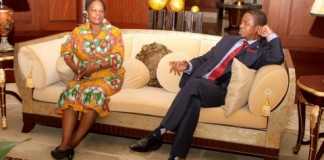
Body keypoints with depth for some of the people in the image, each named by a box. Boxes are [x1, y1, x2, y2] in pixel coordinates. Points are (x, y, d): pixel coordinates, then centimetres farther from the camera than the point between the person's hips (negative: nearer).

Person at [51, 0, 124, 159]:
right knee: (70, 92, -29)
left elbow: (117, 59, -11)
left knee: (94, 93, -34)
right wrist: (76, 68, -10)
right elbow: (66, 51, 9)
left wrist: (96, 66, -25)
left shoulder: (114, 32, -1)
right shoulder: (78, 31, 8)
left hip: (108, 77, -3)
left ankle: (71, 144, -30)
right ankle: (65, 143, -36)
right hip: (84, 77, 3)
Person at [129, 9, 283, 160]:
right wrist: (188, 65, 1)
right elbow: (205, 58, 22)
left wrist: (270, 34, 2)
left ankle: (159, 133, -28)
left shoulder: (260, 50, 11)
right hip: (198, 84, 4)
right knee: (193, 102, -30)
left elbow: (277, 58, -12)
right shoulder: (228, 39, 25)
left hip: (219, 91, -4)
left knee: (194, 84, -33)